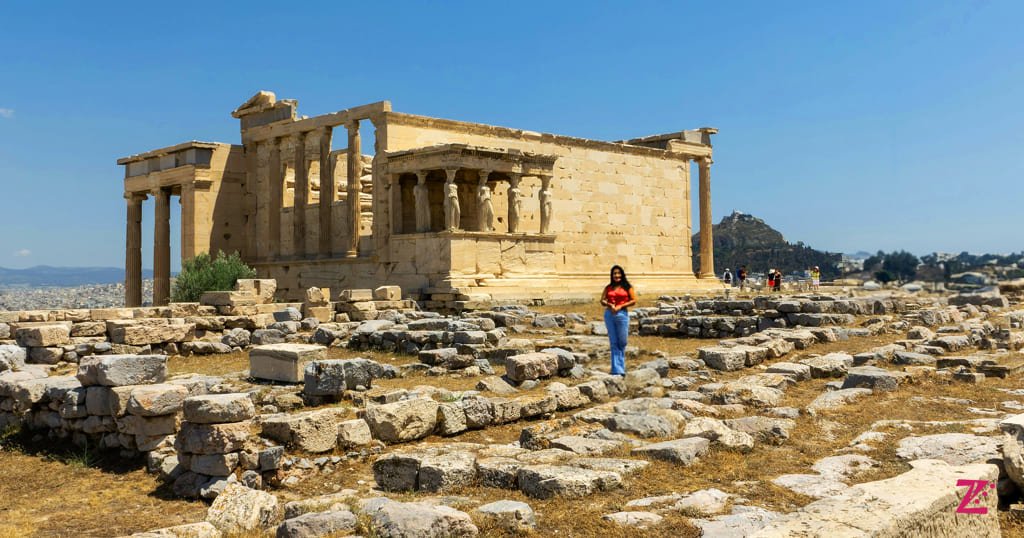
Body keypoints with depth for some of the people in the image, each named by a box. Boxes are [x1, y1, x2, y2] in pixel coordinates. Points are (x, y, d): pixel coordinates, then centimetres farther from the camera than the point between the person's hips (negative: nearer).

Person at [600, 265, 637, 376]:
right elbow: (602, 301, 9)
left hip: (622, 314, -2)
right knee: (613, 343, 2)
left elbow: (633, 300, -2)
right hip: (609, 314, 3)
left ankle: (620, 366, 18)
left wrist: (620, 306, -11)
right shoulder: (608, 288, 12)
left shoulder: (627, 287, 4)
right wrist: (609, 305, -11)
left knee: (622, 342, 1)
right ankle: (617, 369, 4)